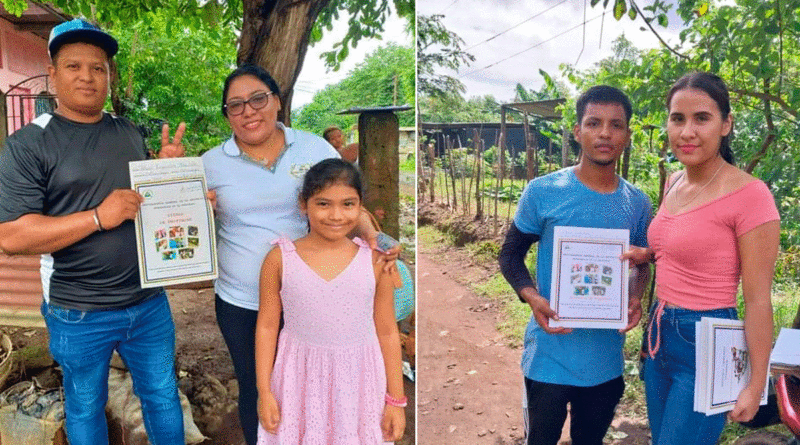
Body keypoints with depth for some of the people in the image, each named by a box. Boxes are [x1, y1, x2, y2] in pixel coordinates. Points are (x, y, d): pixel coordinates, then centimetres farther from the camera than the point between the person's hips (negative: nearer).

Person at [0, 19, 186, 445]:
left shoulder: (130, 134, 6)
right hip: (79, 314, -4)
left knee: (163, 397, 17)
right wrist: (99, 217, -24)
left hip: (150, 301, 4)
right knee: (85, 408, 17)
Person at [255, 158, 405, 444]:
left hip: (358, 381, 0)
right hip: (301, 381, 0)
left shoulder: (375, 262, -7)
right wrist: (264, 392, 0)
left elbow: (387, 332, -1)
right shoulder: (280, 259, -7)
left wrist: (396, 399, 2)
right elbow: (267, 326, 0)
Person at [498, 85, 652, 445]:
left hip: (607, 358, 4)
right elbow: (510, 254, -2)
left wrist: (636, 298, -6)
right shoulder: (543, 192, -10)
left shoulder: (637, 203, 2)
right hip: (550, 355, -3)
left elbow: (642, 262, 15)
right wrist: (531, 297, -19)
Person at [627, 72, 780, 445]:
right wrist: (648, 254, 2)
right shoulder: (674, 183, 5)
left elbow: (757, 301, -15)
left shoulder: (749, 195, -17)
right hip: (659, 335, 8)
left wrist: (755, 386, -11)